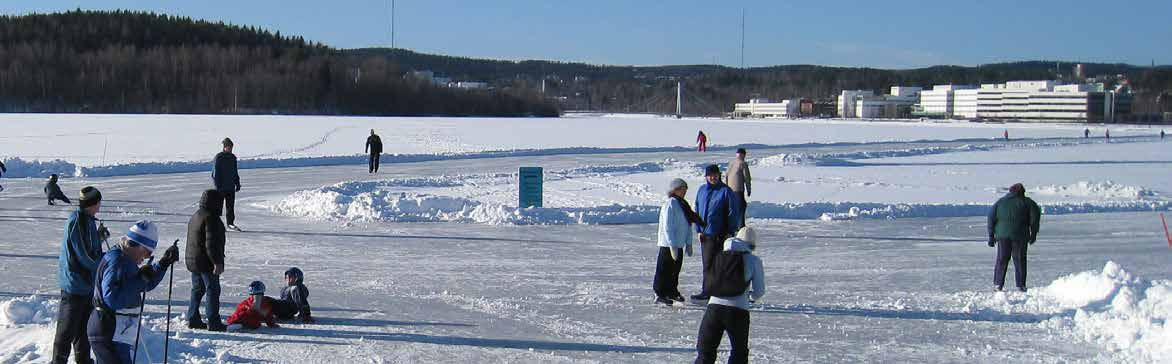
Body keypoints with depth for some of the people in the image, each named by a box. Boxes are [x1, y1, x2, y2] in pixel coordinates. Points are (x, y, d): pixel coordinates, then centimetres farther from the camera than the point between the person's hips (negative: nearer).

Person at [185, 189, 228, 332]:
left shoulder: (194, 217, 14)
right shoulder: (210, 218, -18)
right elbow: (211, 243, -23)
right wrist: (217, 262, -22)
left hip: (192, 261, 10)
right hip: (206, 262, -10)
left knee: (197, 290, 16)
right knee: (213, 290, -4)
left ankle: (193, 319, 18)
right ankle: (213, 322, -5)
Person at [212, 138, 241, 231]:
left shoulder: (233, 157, 11)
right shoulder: (219, 157, -9)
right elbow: (215, 172, -11)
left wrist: (237, 184, 15)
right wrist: (217, 185, -16)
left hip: (231, 186, 6)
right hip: (221, 186, -6)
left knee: (231, 206, 6)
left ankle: (231, 223, 10)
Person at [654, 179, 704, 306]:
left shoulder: (683, 205, 12)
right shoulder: (670, 205, -16)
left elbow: (688, 225, 17)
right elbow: (667, 227, -20)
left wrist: (688, 243, 14)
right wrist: (672, 245, -22)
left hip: (679, 245, 9)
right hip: (669, 245, -9)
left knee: (675, 270, 18)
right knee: (664, 270, -3)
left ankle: (672, 292, 30)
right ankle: (660, 294, 3)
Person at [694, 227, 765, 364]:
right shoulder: (754, 260, 6)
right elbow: (759, 291, 7)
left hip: (714, 307, 2)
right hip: (738, 311, -2)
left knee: (705, 351, 11)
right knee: (739, 352, 18)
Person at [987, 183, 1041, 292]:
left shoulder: (1000, 202, 13)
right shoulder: (1026, 202, 6)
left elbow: (991, 218, 9)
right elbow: (1035, 215, -2)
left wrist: (991, 236, 11)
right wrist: (1033, 234, 5)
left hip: (1002, 235, 2)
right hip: (1020, 235, -2)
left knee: (1002, 260, 9)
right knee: (1019, 260, 4)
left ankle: (997, 284, 5)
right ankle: (1020, 285, 2)